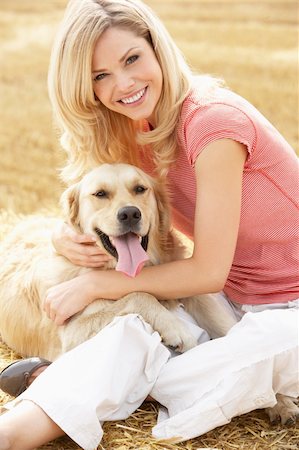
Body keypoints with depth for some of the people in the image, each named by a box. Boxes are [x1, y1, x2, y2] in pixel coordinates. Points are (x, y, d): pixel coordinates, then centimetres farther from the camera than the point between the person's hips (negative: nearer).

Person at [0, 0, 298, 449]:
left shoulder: (212, 121, -24)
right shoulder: (135, 134, 0)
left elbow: (208, 271, -20)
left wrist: (95, 284, -15)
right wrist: (67, 237, -13)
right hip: (230, 301, 6)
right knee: (131, 330, -24)